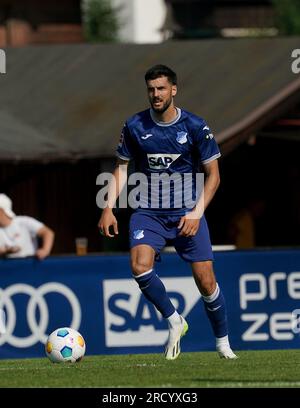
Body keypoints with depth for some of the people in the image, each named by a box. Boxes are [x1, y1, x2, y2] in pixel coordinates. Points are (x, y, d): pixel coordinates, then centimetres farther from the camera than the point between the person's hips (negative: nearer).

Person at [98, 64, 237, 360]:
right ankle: (174, 322, -3)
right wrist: (109, 208, -2)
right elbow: (121, 168, 10)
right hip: (148, 213, 1)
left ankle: (223, 343, 17)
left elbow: (213, 174, -1)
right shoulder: (134, 126, 0)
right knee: (140, 266, -24)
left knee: (205, 281, -5)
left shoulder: (195, 127, -5)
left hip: (187, 213, -1)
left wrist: (197, 212, -13)